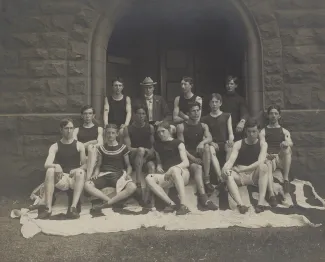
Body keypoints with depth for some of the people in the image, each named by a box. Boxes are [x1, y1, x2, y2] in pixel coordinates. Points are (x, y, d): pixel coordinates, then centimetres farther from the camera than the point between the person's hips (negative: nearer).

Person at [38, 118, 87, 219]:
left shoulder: (79, 145, 7)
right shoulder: (55, 146, 7)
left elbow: (85, 165, 2)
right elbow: (47, 164, -7)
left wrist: (77, 169, -19)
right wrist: (56, 166, -29)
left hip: (75, 179, 0)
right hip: (61, 179, 1)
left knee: (80, 172, -32)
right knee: (50, 170, -29)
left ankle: (73, 207, -39)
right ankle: (48, 208, -31)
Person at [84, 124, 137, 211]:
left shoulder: (123, 147, 8)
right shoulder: (101, 148, 13)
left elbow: (128, 165, 11)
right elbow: (98, 165, 16)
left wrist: (128, 174, -11)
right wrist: (95, 174, -6)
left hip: (118, 175, -1)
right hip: (104, 175, 1)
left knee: (132, 187, -35)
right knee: (87, 185, -31)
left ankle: (106, 204, -31)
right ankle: (111, 201, -30)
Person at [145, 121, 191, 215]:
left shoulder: (178, 143, 4)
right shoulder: (157, 145, 17)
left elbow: (186, 163, -8)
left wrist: (172, 168, -25)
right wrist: (159, 167, -1)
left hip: (182, 174, -4)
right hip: (167, 177, 4)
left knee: (175, 170, -40)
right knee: (149, 178, -25)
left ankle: (183, 205, -45)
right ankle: (171, 204, -34)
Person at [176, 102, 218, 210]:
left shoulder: (203, 126, 9)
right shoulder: (181, 126, -2)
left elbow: (209, 138, -11)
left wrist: (202, 142, -35)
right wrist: (193, 158, -19)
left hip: (200, 155, 3)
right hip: (188, 157, -3)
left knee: (206, 146, -28)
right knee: (197, 167, -34)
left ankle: (207, 180, -26)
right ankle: (203, 197, -47)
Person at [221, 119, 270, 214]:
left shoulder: (262, 144, 2)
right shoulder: (238, 144, 5)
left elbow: (260, 162, -15)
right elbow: (231, 160, -10)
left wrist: (241, 169, -24)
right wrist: (226, 168, -34)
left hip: (255, 176, -1)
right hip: (240, 176, 1)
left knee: (263, 166, -31)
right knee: (226, 173, -30)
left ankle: (261, 203, -41)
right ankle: (240, 204, -50)